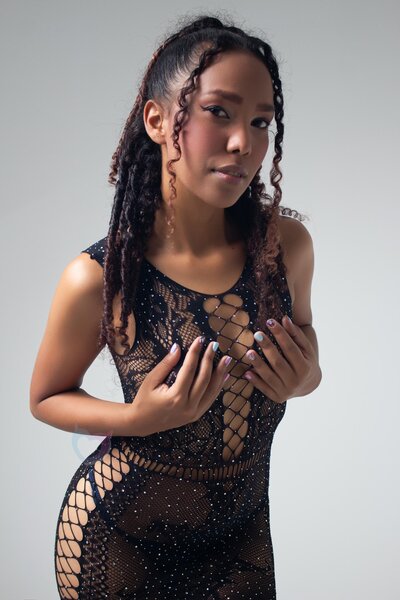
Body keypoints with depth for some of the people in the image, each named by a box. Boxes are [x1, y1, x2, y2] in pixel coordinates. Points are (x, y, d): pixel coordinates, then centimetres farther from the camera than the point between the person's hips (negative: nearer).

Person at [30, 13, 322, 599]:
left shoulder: (287, 244, -13)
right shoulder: (100, 277, -22)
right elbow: (45, 398, -5)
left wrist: (302, 379, -18)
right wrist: (140, 418, -23)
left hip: (240, 530, 3)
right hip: (118, 532, -2)